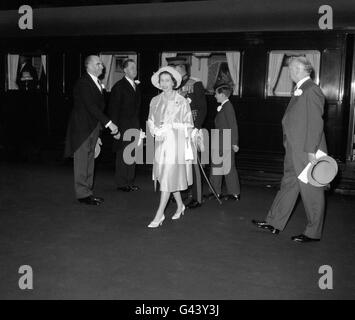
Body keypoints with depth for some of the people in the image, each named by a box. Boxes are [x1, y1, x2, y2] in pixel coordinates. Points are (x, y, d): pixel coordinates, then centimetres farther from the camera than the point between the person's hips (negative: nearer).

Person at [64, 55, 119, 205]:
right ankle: (82, 194, 6)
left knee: (90, 160, 12)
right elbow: (91, 106, -23)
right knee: (82, 161, -2)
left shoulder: (96, 83, 14)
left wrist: (97, 132, 15)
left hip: (93, 127, 9)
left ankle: (88, 191, 20)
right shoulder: (83, 83, -14)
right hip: (82, 127, -9)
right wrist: (108, 123, -27)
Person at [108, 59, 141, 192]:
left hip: (134, 125, 7)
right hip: (123, 125, -7)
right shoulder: (119, 86, -6)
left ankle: (130, 182, 17)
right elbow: (113, 108, -9)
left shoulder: (136, 86, 16)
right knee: (123, 154, -2)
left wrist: (138, 125, 13)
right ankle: (121, 183, 7)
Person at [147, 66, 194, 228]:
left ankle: (159, 214, 0)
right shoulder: (155, 101, 6)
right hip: (160, 144, 5)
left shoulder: (182, 102, -6)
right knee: (168, 177, 13)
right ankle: (180, 205, 33)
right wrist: (155, 132, -7)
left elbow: (188, 127, -4)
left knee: (168, 178, -6)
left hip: (176, 144, -5)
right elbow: (151, 122, 12)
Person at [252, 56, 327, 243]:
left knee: (311, 192, 2)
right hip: (295, 150, 10)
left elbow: (316, 124, -19)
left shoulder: (311, 91, -15)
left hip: (307, 152, -10)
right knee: (288, 185, 15)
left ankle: (313, 233, 16)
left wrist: (311, 150, -21)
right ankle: (274, 223, 25)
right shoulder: (299, 91, 14)